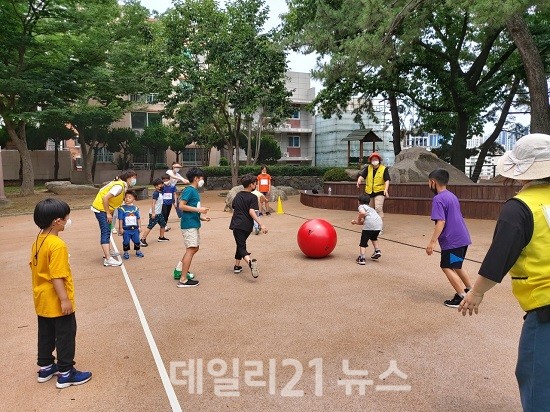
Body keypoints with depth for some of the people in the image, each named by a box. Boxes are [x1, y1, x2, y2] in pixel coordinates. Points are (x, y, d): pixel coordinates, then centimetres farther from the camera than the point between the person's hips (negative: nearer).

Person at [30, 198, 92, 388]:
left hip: (42, 300, 9)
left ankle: (45, 368, 34)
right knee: (65, 335, 4)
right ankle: (65, 374, 14)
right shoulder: (58, 245, -26)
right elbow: (57, 276, -27)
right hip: (57, 302, -9)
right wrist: (65, 300, -22)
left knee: (46, 334, 20)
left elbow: (33, 265, 13)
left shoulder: (38, 241, 3)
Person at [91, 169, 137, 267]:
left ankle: (107, 253, 30)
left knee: (106, 231, 17)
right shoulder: (119, 186, -22)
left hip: (106, 208, 10)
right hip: (101, 208, -10)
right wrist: (108, 214, -20)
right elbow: (105, 198, -26)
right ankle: (108, 259, -20)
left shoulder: (123, 186, 6)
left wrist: (109, 212, 7)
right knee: (106, 232, -15)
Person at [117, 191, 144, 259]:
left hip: (135, 228, 3)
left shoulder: (135, 208, 4)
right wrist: (120, 228, -8)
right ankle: (126, 253, 21)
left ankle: (138, 251, 29)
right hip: (126, 229, -3)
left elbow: (138, 218, 9)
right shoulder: (122, 208, -7)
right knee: (126, 241, 5)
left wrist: (139, 227, 6)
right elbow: (120, 219, -6)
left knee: (137, 240, 12)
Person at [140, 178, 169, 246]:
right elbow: (153, 203, -21)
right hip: (154, 213, -9)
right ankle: (142, 239, -4)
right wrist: (153, 213, -24)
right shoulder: (156, 193, -17)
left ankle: (161, 237, 30)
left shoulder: (160, 192, 8)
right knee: (150, 227, -8)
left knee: (163, 224, 16)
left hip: (159, 213, 9)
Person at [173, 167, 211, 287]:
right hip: (189, 225, -10)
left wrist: (201, 217, 11)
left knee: (194, 248, 17)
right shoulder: (189, 190, -12)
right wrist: (198, 209, -20)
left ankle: (179, 270, 27)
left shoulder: (195, 191, 16)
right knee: (191, 249, -8)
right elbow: (181, 206, -21)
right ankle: (183, 280, -4)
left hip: (194, 224, 10)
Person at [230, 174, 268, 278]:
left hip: (237, 225, 2)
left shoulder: (238, 195, 10)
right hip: (247, 226, -2)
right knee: (241, 244, 18)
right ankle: (237, 266, 22)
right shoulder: (253, 197, -6)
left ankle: (250, 262, -30)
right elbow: (251, 211, -18)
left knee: (241, 246, -4)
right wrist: (260, 225, -23)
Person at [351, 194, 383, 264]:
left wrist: (358, 219, 1)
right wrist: (356, 222, 27)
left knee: (363, 241, 0)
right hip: (379, 223, 7)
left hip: (370, 224, -7)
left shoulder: (361, 206, 11)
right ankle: (377, 251, 26)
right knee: (374, 238, 35)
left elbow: (362, 213, -14)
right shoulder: (370, 208, 35)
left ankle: (361, 258, -8)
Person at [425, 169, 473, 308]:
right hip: (462, 238, 9)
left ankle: (462, 297, 3)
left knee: (447, 267, 2)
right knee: (456, 266, 23)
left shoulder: (438, 199, -15)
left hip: (452, 240, -9)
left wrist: (432, 242, -24)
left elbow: (441, 222, -23)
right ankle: (470, 290, 29)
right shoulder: (452, 196, 14)